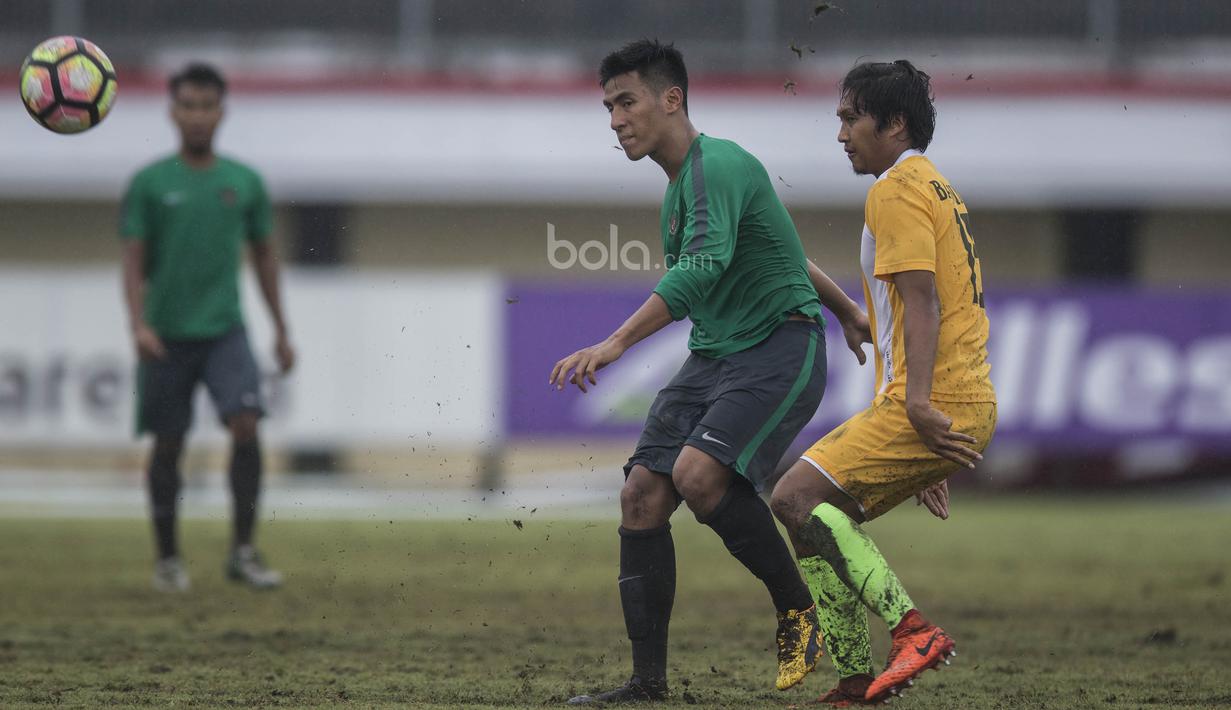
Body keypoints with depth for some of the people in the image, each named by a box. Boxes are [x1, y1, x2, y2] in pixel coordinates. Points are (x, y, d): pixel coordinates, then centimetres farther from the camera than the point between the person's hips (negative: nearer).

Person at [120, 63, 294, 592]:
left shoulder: (245, 182, 7)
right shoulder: (149, 183, 0)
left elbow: (264, 257, 15)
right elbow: (133, 261, -3)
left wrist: (282, 332, 14)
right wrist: (139, 324, -18)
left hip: (225, 330, 1)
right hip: (167, 335, -1)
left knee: (246, 424, -17)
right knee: (168, 443, 4)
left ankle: (243, 552, -10)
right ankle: (168, 558, 16)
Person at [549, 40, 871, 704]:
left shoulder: (716, 165, -16)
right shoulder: (679, 185, 16)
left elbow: (704, 266, -32)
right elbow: (788, 251, 29)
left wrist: (617, 342, -39)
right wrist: (848, 313, 40)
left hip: (781, 347, -10)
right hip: (712, 355, 10)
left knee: (699, 473, -28)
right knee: (642, 495, -3)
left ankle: (797, 608, -7)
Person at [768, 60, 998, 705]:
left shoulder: (897, 191, -7)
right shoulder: (937, 188, 24)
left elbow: (922, 300, -18)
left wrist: (917, 403, -26)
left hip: (932, 407, -10)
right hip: (968, 411, 10)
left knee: (797, 497, -13)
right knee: (820, 512, 12)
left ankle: (912, 629, -20)